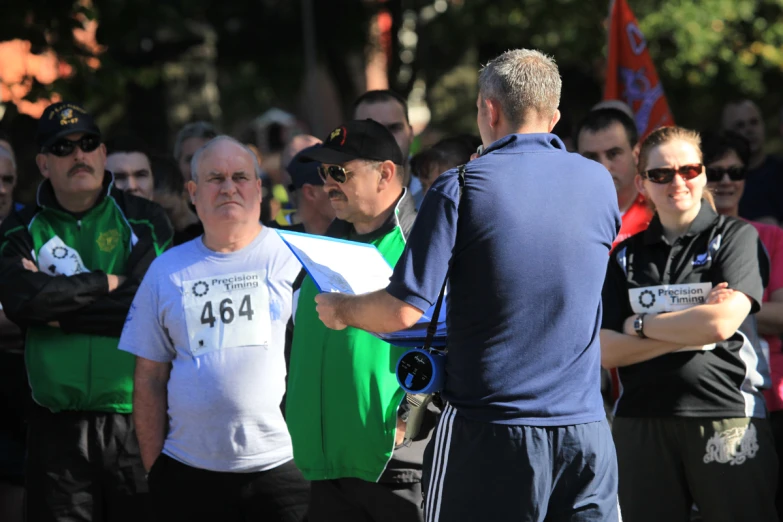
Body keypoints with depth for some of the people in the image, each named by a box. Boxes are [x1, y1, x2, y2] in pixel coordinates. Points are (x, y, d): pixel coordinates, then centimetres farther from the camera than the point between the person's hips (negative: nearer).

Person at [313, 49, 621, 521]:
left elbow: (403, 310, -13)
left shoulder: (461, 190, -10)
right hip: (585, 427, 3)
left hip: (491, 431, -3)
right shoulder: (598, 183, 4)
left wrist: (340, 310, 7)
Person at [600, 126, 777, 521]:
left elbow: (721, 323, -12)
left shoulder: (735, 236, 4)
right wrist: (688, 331, -8)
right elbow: (606, 351, 3)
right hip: (641, 424, 3)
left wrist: (641, 326, -1)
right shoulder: (627, 255, 13)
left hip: (726, 416, -3)